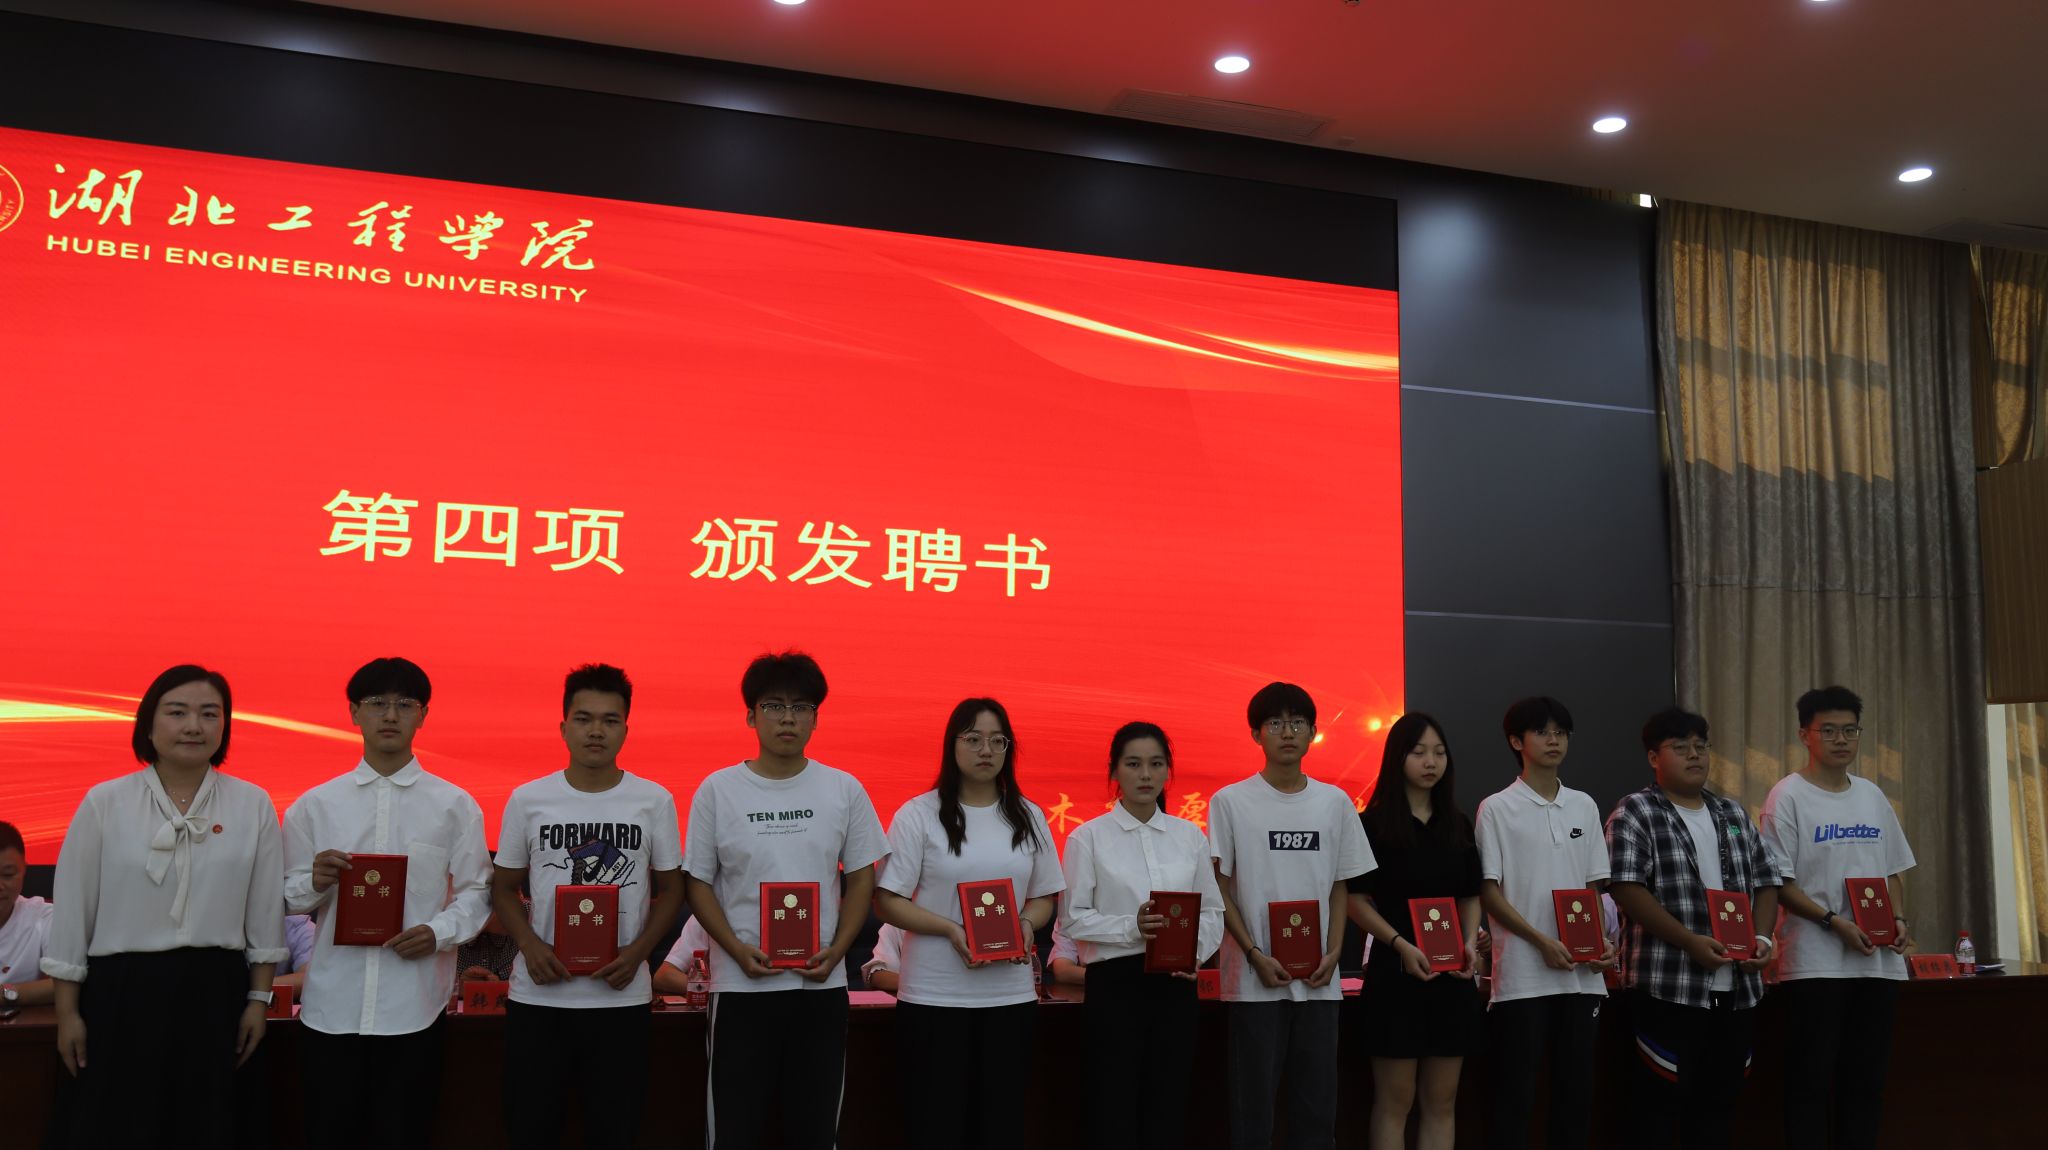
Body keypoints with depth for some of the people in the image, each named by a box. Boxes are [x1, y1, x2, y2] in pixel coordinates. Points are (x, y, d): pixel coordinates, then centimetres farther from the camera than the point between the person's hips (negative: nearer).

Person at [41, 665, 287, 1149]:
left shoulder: (254, 805, 1)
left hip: (215, 993, 1)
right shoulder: (104, 803, -2)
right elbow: (73, 910, 2)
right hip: (122, 991, -1)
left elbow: (265, 912, 5)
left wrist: (259, 999, 4)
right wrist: (67, 1012, 2)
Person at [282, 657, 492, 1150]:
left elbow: (475, 891, 4)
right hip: (331, 1006, 1)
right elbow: (287, 899, 8)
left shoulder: (455, 805, 3)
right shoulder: (315, 805, 6)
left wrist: (440, 931, -14)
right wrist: (315, 882, -14)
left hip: (415, 1007, -1)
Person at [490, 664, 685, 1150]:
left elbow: (670, 890, 6)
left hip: (622, 998, 0)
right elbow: (504, 888, 7)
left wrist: (637, 952, -10)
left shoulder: (654, 801, -1)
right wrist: (530, 944, -11)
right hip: (537, 997, 0)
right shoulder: (527, 799, 0)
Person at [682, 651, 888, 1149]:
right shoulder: (717, 790, -1)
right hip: (741, 987, -1)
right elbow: (698, 883, 2)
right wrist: (738, 950, -12)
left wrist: (836, 950, -7)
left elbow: (862, 879, 6)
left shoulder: (844, 789, 2)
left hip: (822, 985, 1)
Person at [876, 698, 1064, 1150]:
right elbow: (887, 902, -5)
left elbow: (1045, 896, 14)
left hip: (1011, 996, 3)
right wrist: (951, 930, -18)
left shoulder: (1029, 817, 8)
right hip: (934, 997, -3)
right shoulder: (918, 815, -3)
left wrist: (1026, 924, -8)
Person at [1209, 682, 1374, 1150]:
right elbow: (1219, 888, -2)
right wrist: (1255, 954, -11)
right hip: (1255, 978, -3)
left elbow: (1341, 885, 11)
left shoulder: (1335, 802, 7)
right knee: (1253, 1104, 2)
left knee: (1317, 1104, 8)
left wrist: (1333, 952, -2)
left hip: (1319, 979, 3)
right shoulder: (1230, 801, -3)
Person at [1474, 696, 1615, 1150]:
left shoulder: (1584, 806, 11)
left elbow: (1595, 886, 15)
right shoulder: (1497, 809, -3)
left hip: (1583, 974, 5)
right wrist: (1542, 941, -15)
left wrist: (1603, 942, -2)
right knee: (1515, 1093, -1)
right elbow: (1488, 892, -5)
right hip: (1522, 976, -4)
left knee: (1576, 1088, 8)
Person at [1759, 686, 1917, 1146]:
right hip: (1815, 961, -6)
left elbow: (1892, 870, 18)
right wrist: (1835, 922, -19)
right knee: (1810, 1080, -2)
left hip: (1879, 962, 6)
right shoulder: (1788, 796, -5)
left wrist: (1900, 920, 1)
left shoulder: (1872, 795, 13)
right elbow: (1777, 883, -9)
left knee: (1866, 1079, 10)